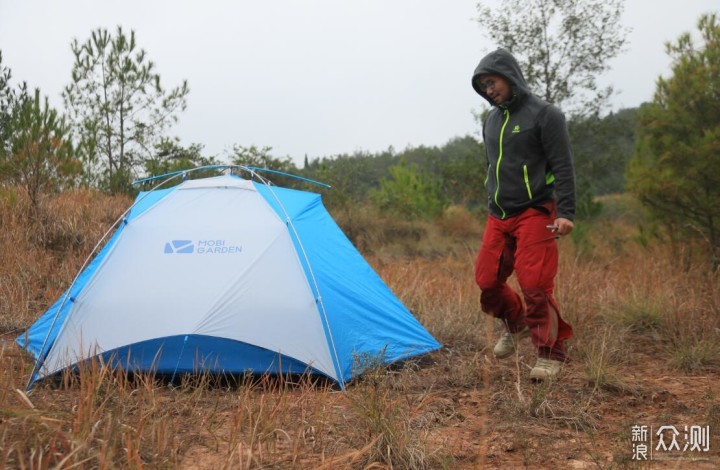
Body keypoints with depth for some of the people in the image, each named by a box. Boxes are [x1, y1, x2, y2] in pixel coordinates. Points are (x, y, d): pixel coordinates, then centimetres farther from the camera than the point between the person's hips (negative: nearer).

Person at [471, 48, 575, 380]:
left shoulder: (544, 115, -8)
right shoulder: (492, 120, 13)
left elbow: (563, 168, -11)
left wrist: (565, 213, -19)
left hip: (534, 214, -7)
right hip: (498, 217, 7)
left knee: (535, 286, -12)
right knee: (487, 280, 4)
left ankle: (550, 355, 4)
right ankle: (516, 325, 32)